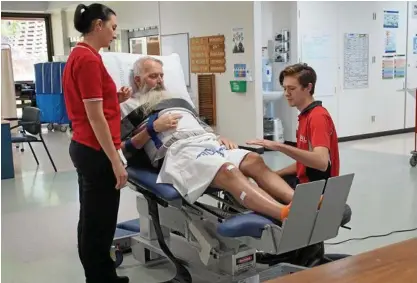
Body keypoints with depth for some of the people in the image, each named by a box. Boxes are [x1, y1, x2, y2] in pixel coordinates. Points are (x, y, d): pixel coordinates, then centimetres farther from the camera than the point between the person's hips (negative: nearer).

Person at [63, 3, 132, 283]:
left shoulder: (79, 55, 12)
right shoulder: (89, 59, -17)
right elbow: (95, 116, -20)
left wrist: (116, 99, 5)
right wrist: (115, 161, -19)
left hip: (85, 147, 11)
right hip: (96, 151, -11)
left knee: (93, 219, 18)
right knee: (99, 222, 1)